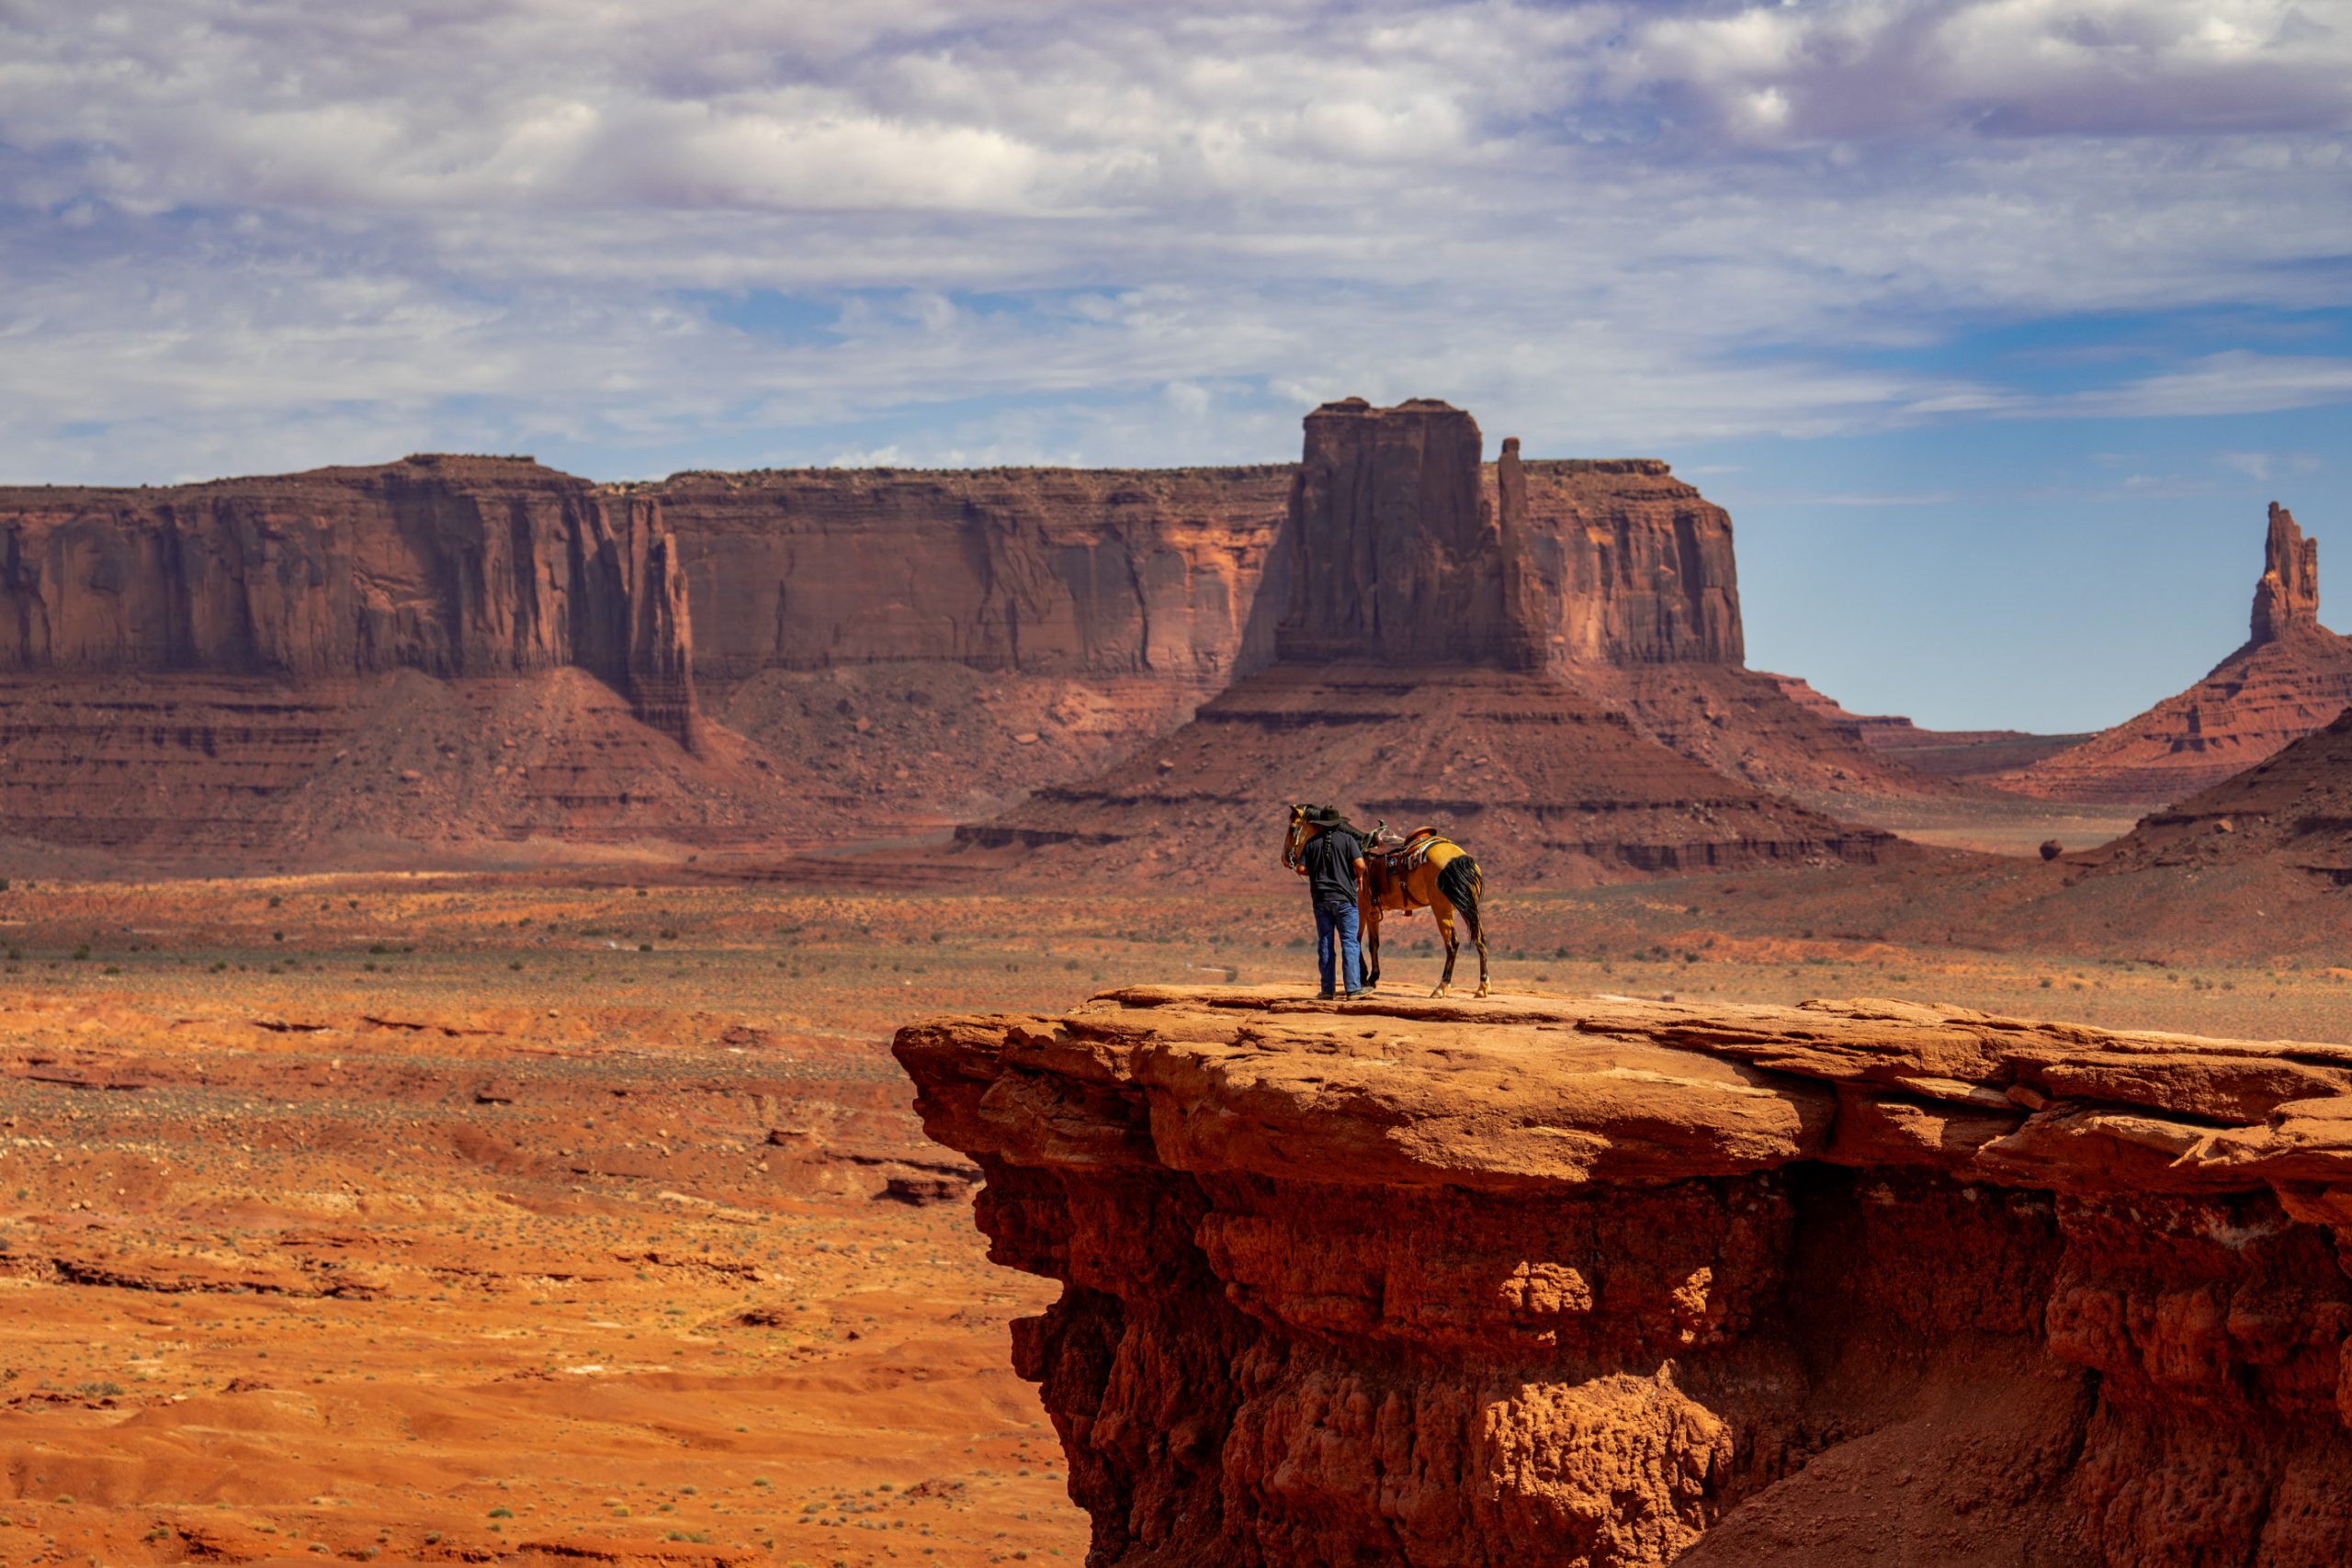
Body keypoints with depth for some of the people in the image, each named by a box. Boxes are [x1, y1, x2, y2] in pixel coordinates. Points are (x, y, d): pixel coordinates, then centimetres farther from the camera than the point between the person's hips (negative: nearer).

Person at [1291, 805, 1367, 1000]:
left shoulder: (1312, 843, 4)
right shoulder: (1347, 840, -3)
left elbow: (1301, 869, -3)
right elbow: (1360, 864, -14)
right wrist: (1359, 878, 7)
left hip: (1321, 898, 2)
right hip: (1345, 897, -2)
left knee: (1325, 944, 9)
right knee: (1350, 943, -1)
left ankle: (1327, 990, 8)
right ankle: (1352, 989, -9)